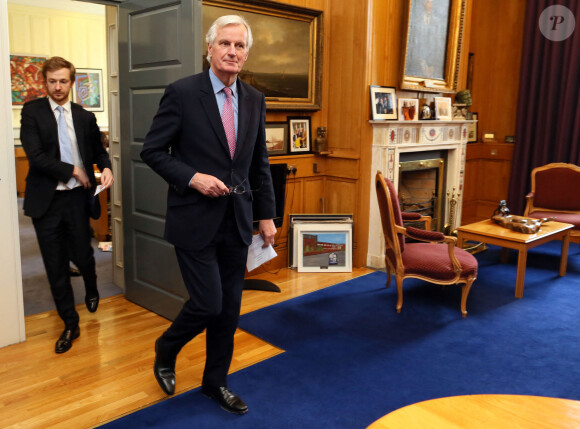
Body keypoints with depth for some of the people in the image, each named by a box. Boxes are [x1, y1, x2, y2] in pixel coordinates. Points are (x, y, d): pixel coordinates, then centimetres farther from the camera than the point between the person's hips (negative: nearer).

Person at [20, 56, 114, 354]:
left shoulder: (85, 117, 6)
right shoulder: (32, 111, -2)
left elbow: (98, 150, 15)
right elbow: (35, 155, -12)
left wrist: (105, 168, -6)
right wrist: (73, 171, -11)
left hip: (77, 197, 1)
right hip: (46, 199, -1)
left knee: (82, 255, 6)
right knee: (55, 265, 6)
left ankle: (91, 289, 43)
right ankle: (70, 324, 21)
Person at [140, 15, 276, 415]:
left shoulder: (255, 100, 7)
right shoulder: (182, 93, -8)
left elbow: (260, 164, 12)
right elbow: (153, 151, -5)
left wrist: (267, 215, 9)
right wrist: (193, 178, -19)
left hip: (237, 221, 5)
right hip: (195, 219, -5)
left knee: (229, 308, 11)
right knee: (207, 303, -4)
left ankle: (216, 382, 32)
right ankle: (165, 351, 29)